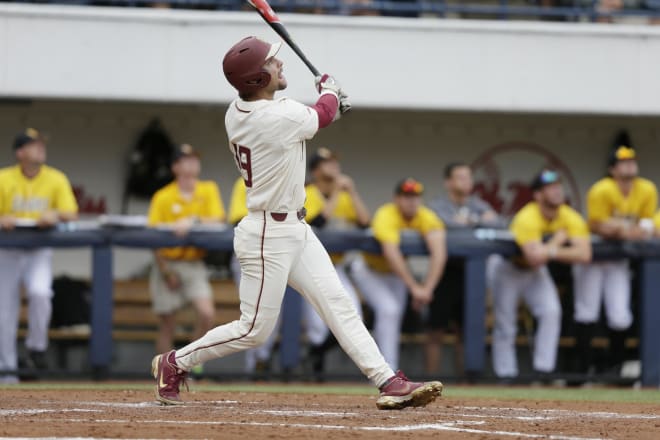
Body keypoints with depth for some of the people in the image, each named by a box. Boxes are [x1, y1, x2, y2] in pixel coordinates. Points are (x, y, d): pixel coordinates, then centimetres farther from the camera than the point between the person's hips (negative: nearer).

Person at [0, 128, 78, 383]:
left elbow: (72, 214, -2)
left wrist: (56, 215, -23)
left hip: (40, 252, 0)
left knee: (40, 293, -28)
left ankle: (36, 349, -7)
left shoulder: (56, 179, 1)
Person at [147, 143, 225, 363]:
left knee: (207, 313, -19)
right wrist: (166, 272, -12)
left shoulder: (208, 190, 2)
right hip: (168, 263, -1)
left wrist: (193, 221, -26)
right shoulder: (163, 197, -5)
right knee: (167, 326, 3)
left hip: (194, 264, 1)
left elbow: (217, 222, -9)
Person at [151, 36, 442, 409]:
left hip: (295, 228, 9)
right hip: (269, 236, -9)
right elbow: (323, 115, -3)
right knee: (254, 330, 0)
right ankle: (175, 363, 17)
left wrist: (329, 106, 14)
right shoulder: (279, 118, -25)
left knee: (337, 303, 2)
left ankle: (389, 383, -3)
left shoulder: (236, 113, 1)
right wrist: (329, 88, 18)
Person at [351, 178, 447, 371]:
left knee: (395, 321, 8)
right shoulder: (386, 216, -32)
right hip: (370, 271, -6)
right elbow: (392, 254, -45)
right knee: (388, 310, -24)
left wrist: (427, 288, -41)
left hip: (396, 275, 6)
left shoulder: (427, 218, -19)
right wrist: (414, 288, -48)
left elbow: (439, 253, -31)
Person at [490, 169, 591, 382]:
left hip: (536, 273, 4)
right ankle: (506, 373, 11)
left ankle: (543, 370, -13)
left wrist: (551, 252, -35)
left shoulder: (571, 219, -18)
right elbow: (535, 256, -44)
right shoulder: (527, 219, -33)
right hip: (509, 270, -4)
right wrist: (557, 241, -29)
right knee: (505, 324, -1)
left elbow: (584, 254, -29)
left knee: (551, 311, -18)